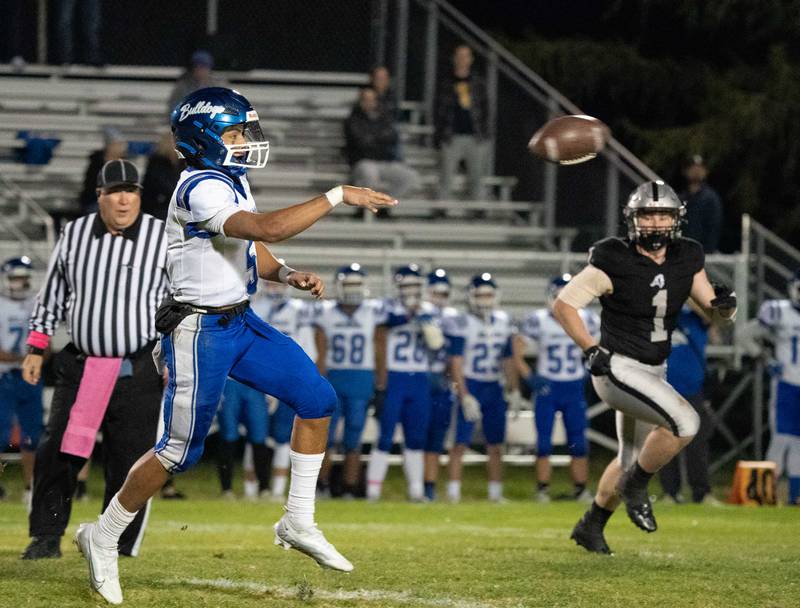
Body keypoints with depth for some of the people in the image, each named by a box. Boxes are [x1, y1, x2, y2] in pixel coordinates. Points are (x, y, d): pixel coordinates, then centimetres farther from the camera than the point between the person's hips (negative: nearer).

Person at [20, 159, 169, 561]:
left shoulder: (166, 239, -3)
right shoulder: (75, 234, 5)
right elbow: (52, 294, 14)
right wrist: (36, 349, 11)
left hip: (139, 373, -2)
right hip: (79, 368, 2)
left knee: (128, 463, -3)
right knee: (56, 452, -1)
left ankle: (120, 548, 8)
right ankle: (47, 538, 12)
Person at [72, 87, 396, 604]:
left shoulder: (232, 181, 9)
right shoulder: (201, 189, -22)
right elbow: (267, 228, -34)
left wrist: (286, 275, -1)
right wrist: (337, 196, -29)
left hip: (241, 323, 9)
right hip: (200, 332, -9)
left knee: (316, 399, 4)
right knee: (180, 450, -4)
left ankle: (299, 522, 13)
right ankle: (103, 537, 13)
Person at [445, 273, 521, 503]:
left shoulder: (503, 323, 10)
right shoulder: (461, 324, -8)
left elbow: (508, 360, 17)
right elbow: (456, 362, -11)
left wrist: (514, 391, 12)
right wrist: (465, 396, -17)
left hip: (494, 389, 5)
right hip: (470, 387, -5)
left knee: (496, 445, 7)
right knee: (461, 443, -8)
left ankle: (495, 493, 13)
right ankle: (453, 492, -7)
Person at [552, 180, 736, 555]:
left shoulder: (686, 260, 0)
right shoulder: (614, 262, -17)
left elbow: (715, 314, 7)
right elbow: (564, 305, -13)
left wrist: (724, 305, -17)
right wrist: (592, 350, -20)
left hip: (653, 373, 8)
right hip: (618, 369, -8)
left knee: (632, 459, 20)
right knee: (685, 423, -25)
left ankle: (591, 527, 39)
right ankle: (635, 487, -4)